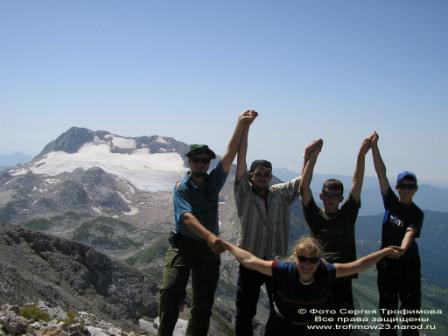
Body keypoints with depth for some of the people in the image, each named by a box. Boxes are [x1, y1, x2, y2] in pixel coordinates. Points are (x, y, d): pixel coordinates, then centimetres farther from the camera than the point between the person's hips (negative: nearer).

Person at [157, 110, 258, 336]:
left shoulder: (214, 181, 4)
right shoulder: (181, 188, -7)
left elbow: (230, 154, -6)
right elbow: (186, 217, -24)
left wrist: (241, 124, -16)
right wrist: (210, 236, -40)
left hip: (209, 248, 4)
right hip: (183, 244, -3)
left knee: (204, 302, 7)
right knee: (170, 291, -21)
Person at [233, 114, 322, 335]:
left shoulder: (282, 194, 4)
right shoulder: (244, 192, -5)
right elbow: (241, 159, -12)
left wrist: (309, 156, -17)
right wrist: (245, 128, -19)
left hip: (277, 261, 2)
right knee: (245, 312, 9)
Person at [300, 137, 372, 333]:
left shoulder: (347, 215, 7)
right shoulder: (315, 216, 2)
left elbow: (357, 184, 0)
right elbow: (304, 187, -7)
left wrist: (362, 155, -7)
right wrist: (313, 156, -12)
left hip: (343, 280, 2)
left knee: (343, 327, 8)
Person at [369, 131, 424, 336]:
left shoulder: (416, 213, -8)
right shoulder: (391, 202, -1)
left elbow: (410, 232, -26)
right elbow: (381, 173, -8)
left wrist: (402, 249, -48)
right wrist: (374, 146, -15)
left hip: (408, 262, -3)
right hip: (387, 262, 3)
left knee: (411, 306, 1)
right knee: (387, 306, 10)